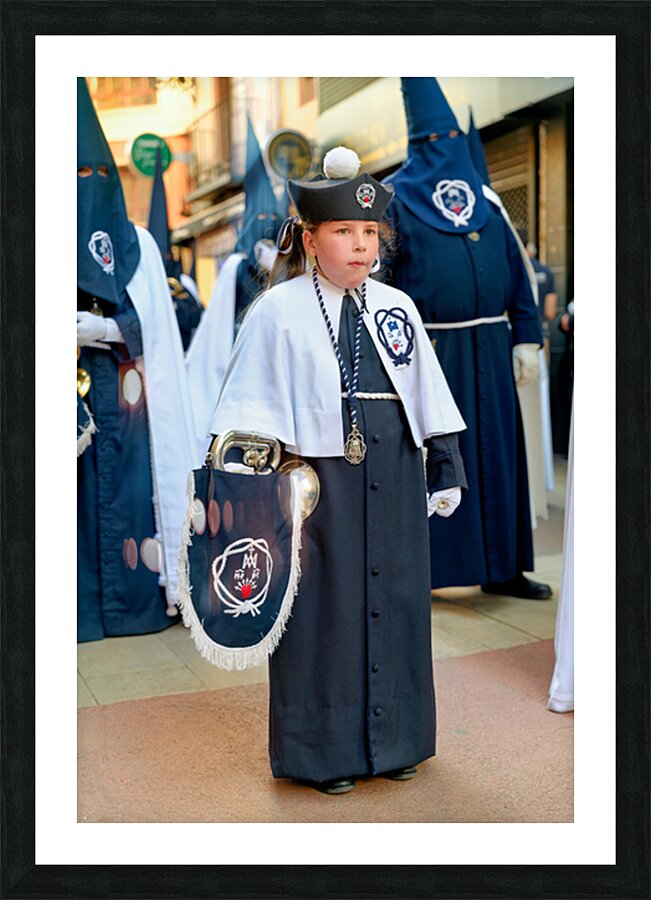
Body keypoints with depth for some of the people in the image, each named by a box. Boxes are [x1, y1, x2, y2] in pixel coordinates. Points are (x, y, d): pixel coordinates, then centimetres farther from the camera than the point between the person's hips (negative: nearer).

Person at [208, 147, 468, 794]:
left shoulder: (397, 308, 9)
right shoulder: (278, 312, -4)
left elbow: (430, 401, 12)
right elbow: (252, 414, -6)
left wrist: (446, 471, 11)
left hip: (394, 486, 5)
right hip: (317, 482, -4)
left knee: (395, 604, 12)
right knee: (323, 611, 5)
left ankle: (392, 741, 31)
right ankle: (323, 752, 23)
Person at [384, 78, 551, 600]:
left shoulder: (485, 199, 16)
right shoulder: (396, 198, 3)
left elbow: (516, 271, 13)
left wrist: (526, 338, 5)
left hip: (490, 349, 5)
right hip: (430, 352, -4)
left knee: (496, 453, 7)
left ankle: (501, 567, 18)